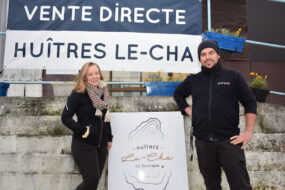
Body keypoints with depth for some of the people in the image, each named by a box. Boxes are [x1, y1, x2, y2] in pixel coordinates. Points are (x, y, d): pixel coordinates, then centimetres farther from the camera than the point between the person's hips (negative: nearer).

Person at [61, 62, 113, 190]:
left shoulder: (103, 93, 7)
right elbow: (65, 117, -15)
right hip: (84, 145, -6)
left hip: (101, 144, 7)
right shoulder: (78, 94, -14)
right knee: (92, 180, -10)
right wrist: (83, 130, -22)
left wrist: (109, 138, 15)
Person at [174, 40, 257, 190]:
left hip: (229, 140, -3)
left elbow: (250, 103, 1)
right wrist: (187, 109, 12)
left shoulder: (233, 76, 2)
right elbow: (178, 94, 28)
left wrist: (249, 131, -6)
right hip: (203, 141, 3)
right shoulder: (193, 80, 10)